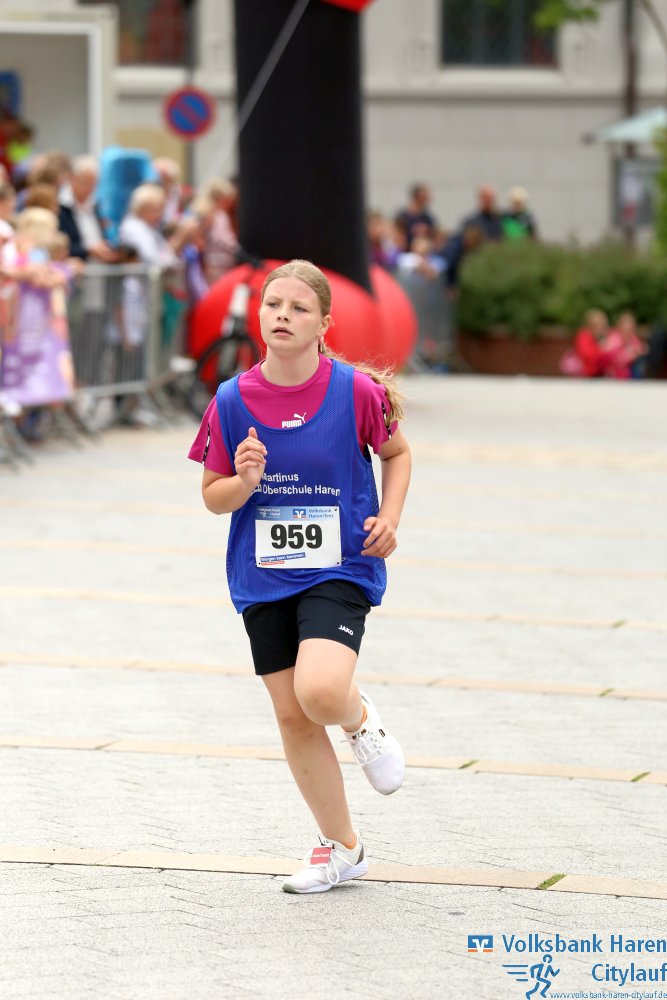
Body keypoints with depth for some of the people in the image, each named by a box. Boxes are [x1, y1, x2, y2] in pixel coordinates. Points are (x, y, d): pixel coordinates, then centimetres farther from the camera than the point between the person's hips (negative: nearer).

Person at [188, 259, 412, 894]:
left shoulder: (356, 391, -10)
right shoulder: (232, 401, -4)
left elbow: (397, 452, 9)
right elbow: (213, 497, 5)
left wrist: (389, 517, -6)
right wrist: (244, 481, -16)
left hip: (339, 569, -3)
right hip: (263, 578, 3)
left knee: (321, 693, -26)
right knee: (293, 717, 7)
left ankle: (360, 720, 12)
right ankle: (342, 848, 24)